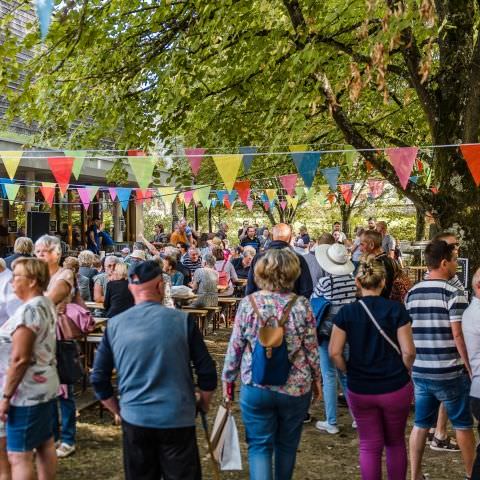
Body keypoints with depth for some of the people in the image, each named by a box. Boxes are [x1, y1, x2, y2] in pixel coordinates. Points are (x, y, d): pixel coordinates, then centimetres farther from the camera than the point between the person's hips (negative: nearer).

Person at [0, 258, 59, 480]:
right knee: (45, 444, 15)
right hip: (45, 385, 10)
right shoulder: (46, 304, 8)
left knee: (19, 455, -3)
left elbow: (20, 359, -23)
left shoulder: (29, 310, -21)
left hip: (27, 391, -10)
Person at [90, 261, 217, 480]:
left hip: (134, 420, 3)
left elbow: (99, 378, 4)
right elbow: (206, 372, -4)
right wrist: (204, 405, 13)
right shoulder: (182, 320, -8)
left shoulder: (114, 325, -1)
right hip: (177, 420, -2)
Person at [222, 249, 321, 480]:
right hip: (296, 388, 1)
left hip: (255, 387, -1)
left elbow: (235, 347, -2)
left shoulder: (248, 303, -7)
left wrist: (228, 379, 10)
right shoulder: (301, 305, -8)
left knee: (259, 446, 7)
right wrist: (316, 378, 13)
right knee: (287, 445, 19)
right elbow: (312, 348, -2)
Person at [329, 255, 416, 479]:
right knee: (396, 443, 19)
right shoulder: (396, 310, -10)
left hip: (360, 391, 1)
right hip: (395, 389, 0)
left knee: (370, 446, 12)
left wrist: (349, 372, 8)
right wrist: (404, 372, 7)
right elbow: (408, 351, -11)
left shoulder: (346, 312, -7)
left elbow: (335, 353, -7)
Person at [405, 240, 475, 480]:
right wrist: (470, 367, -6)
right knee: (463, 425, 12)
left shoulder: (411, 294, 6)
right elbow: (458, 335, -16)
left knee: (420, 424, 13)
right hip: (450, 372, -5)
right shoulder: (453, 293, -12)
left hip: (419, 371, 5)